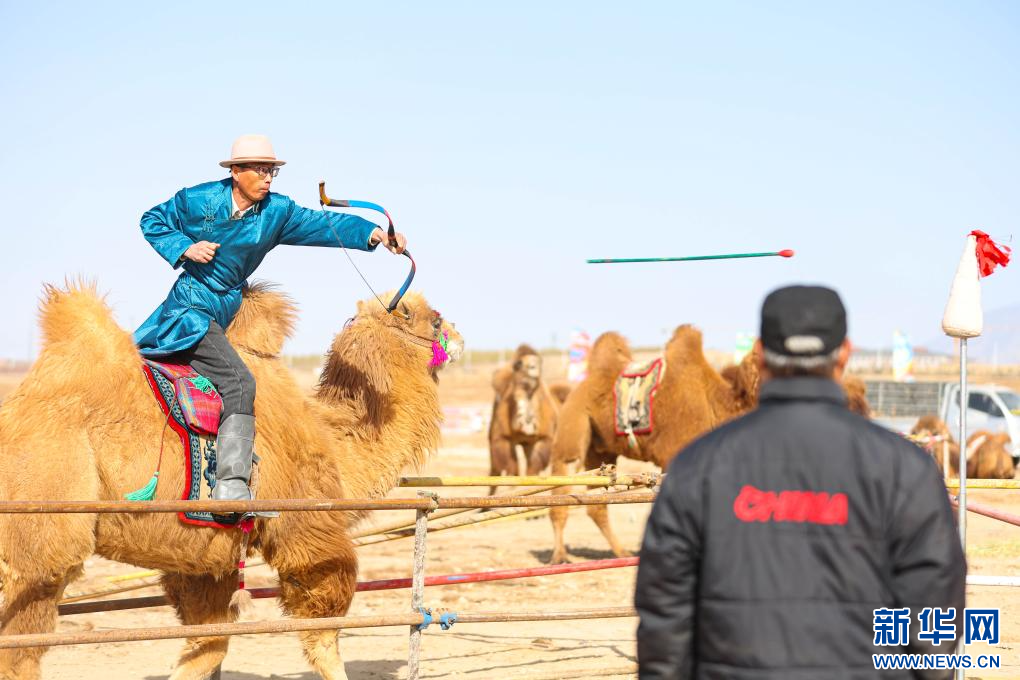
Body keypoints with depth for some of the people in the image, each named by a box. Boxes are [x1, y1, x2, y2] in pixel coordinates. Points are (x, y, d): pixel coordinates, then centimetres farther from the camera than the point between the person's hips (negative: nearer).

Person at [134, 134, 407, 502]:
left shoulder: (278, 211, -4)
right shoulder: (198, 199, -10)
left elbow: (324, 224, -17)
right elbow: (152, 221, 3)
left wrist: (374, 233, -32)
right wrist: (185, 248, -14)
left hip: (221, 312, 7)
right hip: (190, 308, -7)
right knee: (238, 383, -21)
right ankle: (231, 486, -27)